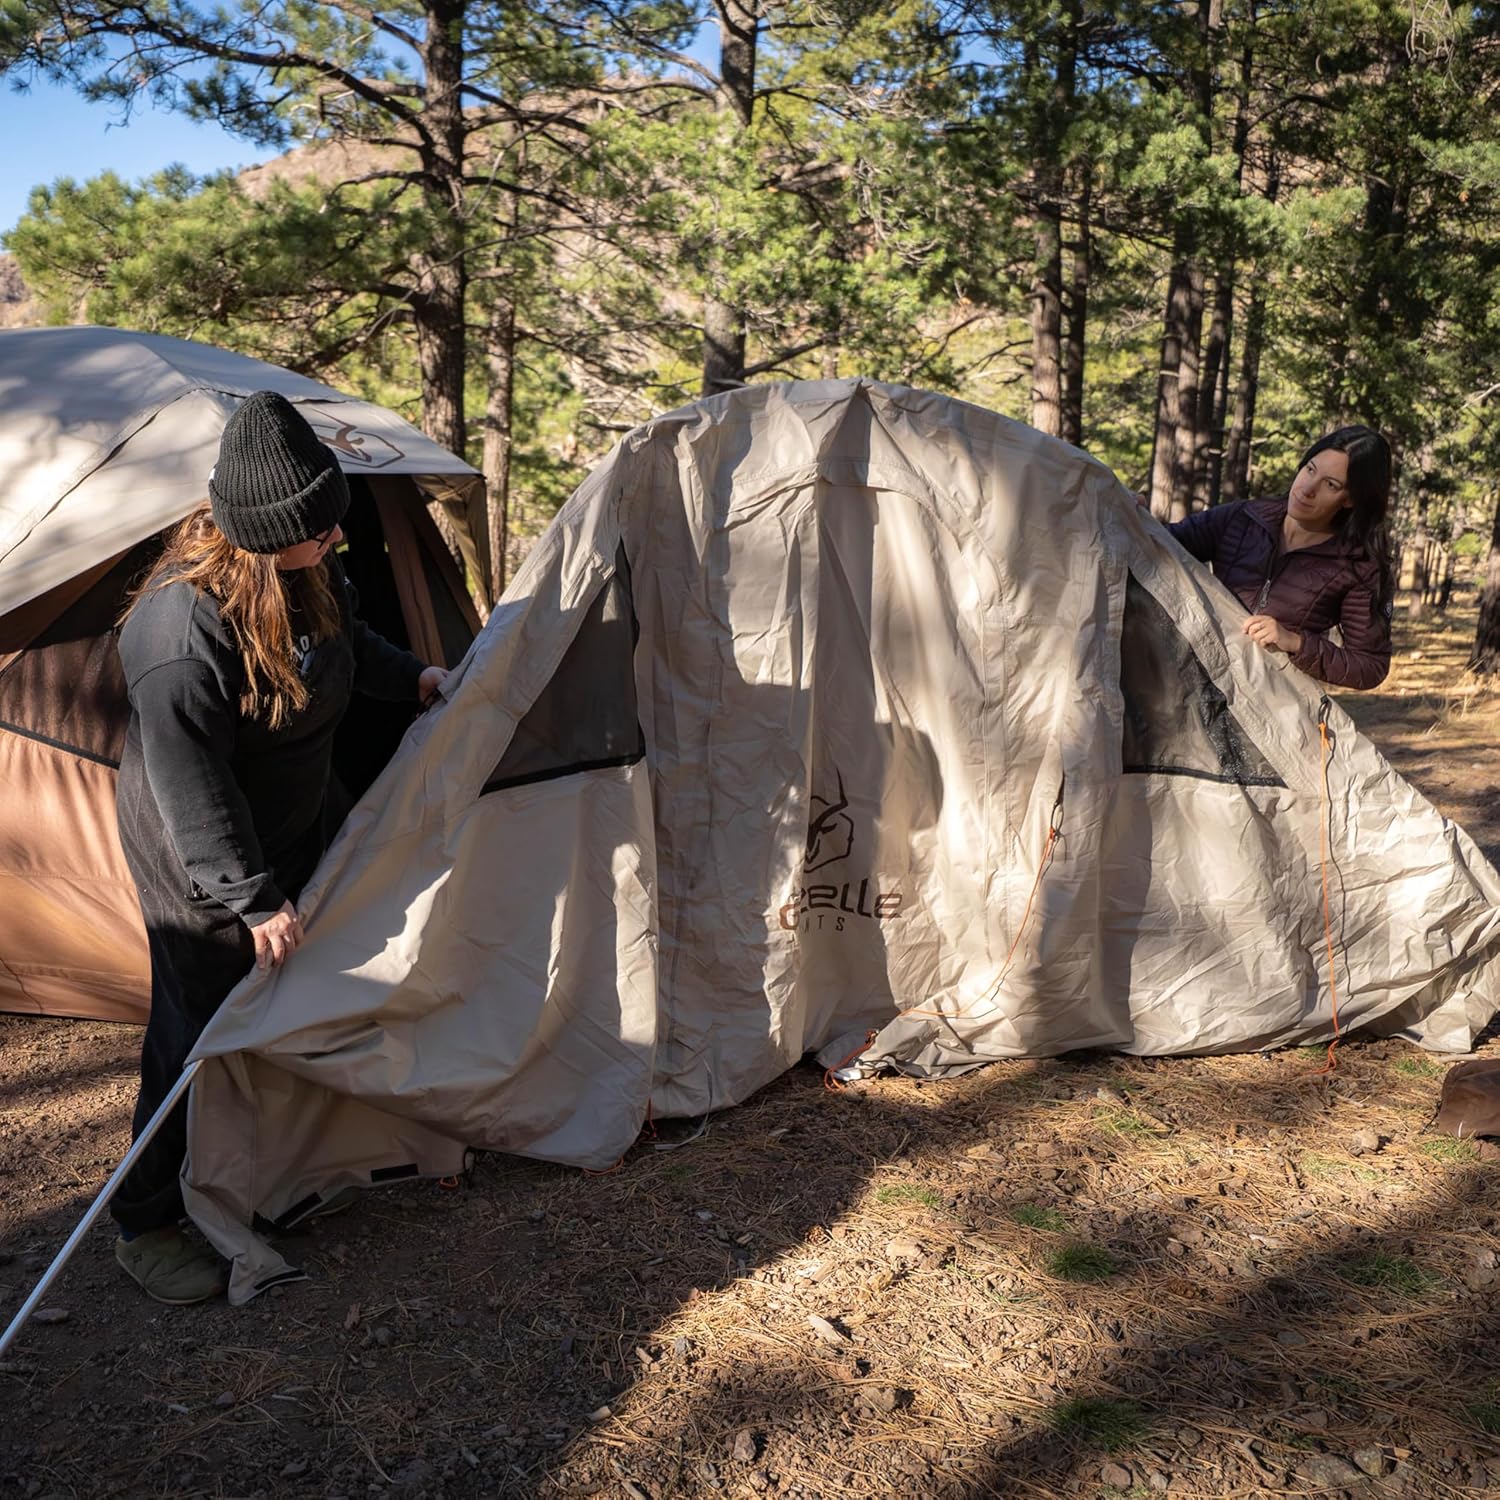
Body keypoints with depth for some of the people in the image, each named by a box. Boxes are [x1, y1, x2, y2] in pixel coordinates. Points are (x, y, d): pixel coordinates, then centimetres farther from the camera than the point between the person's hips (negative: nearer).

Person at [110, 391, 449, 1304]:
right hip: (202, 863, -8)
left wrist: (413, 678, 6)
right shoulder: (182, 630, -35)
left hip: (296, 828, 8)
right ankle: (148, 1226, 20)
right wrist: (250, 898, -27)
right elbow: (190, 786, -30)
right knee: (199, 1027, 1)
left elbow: (345, 639, 16)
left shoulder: (307, 570, -9)